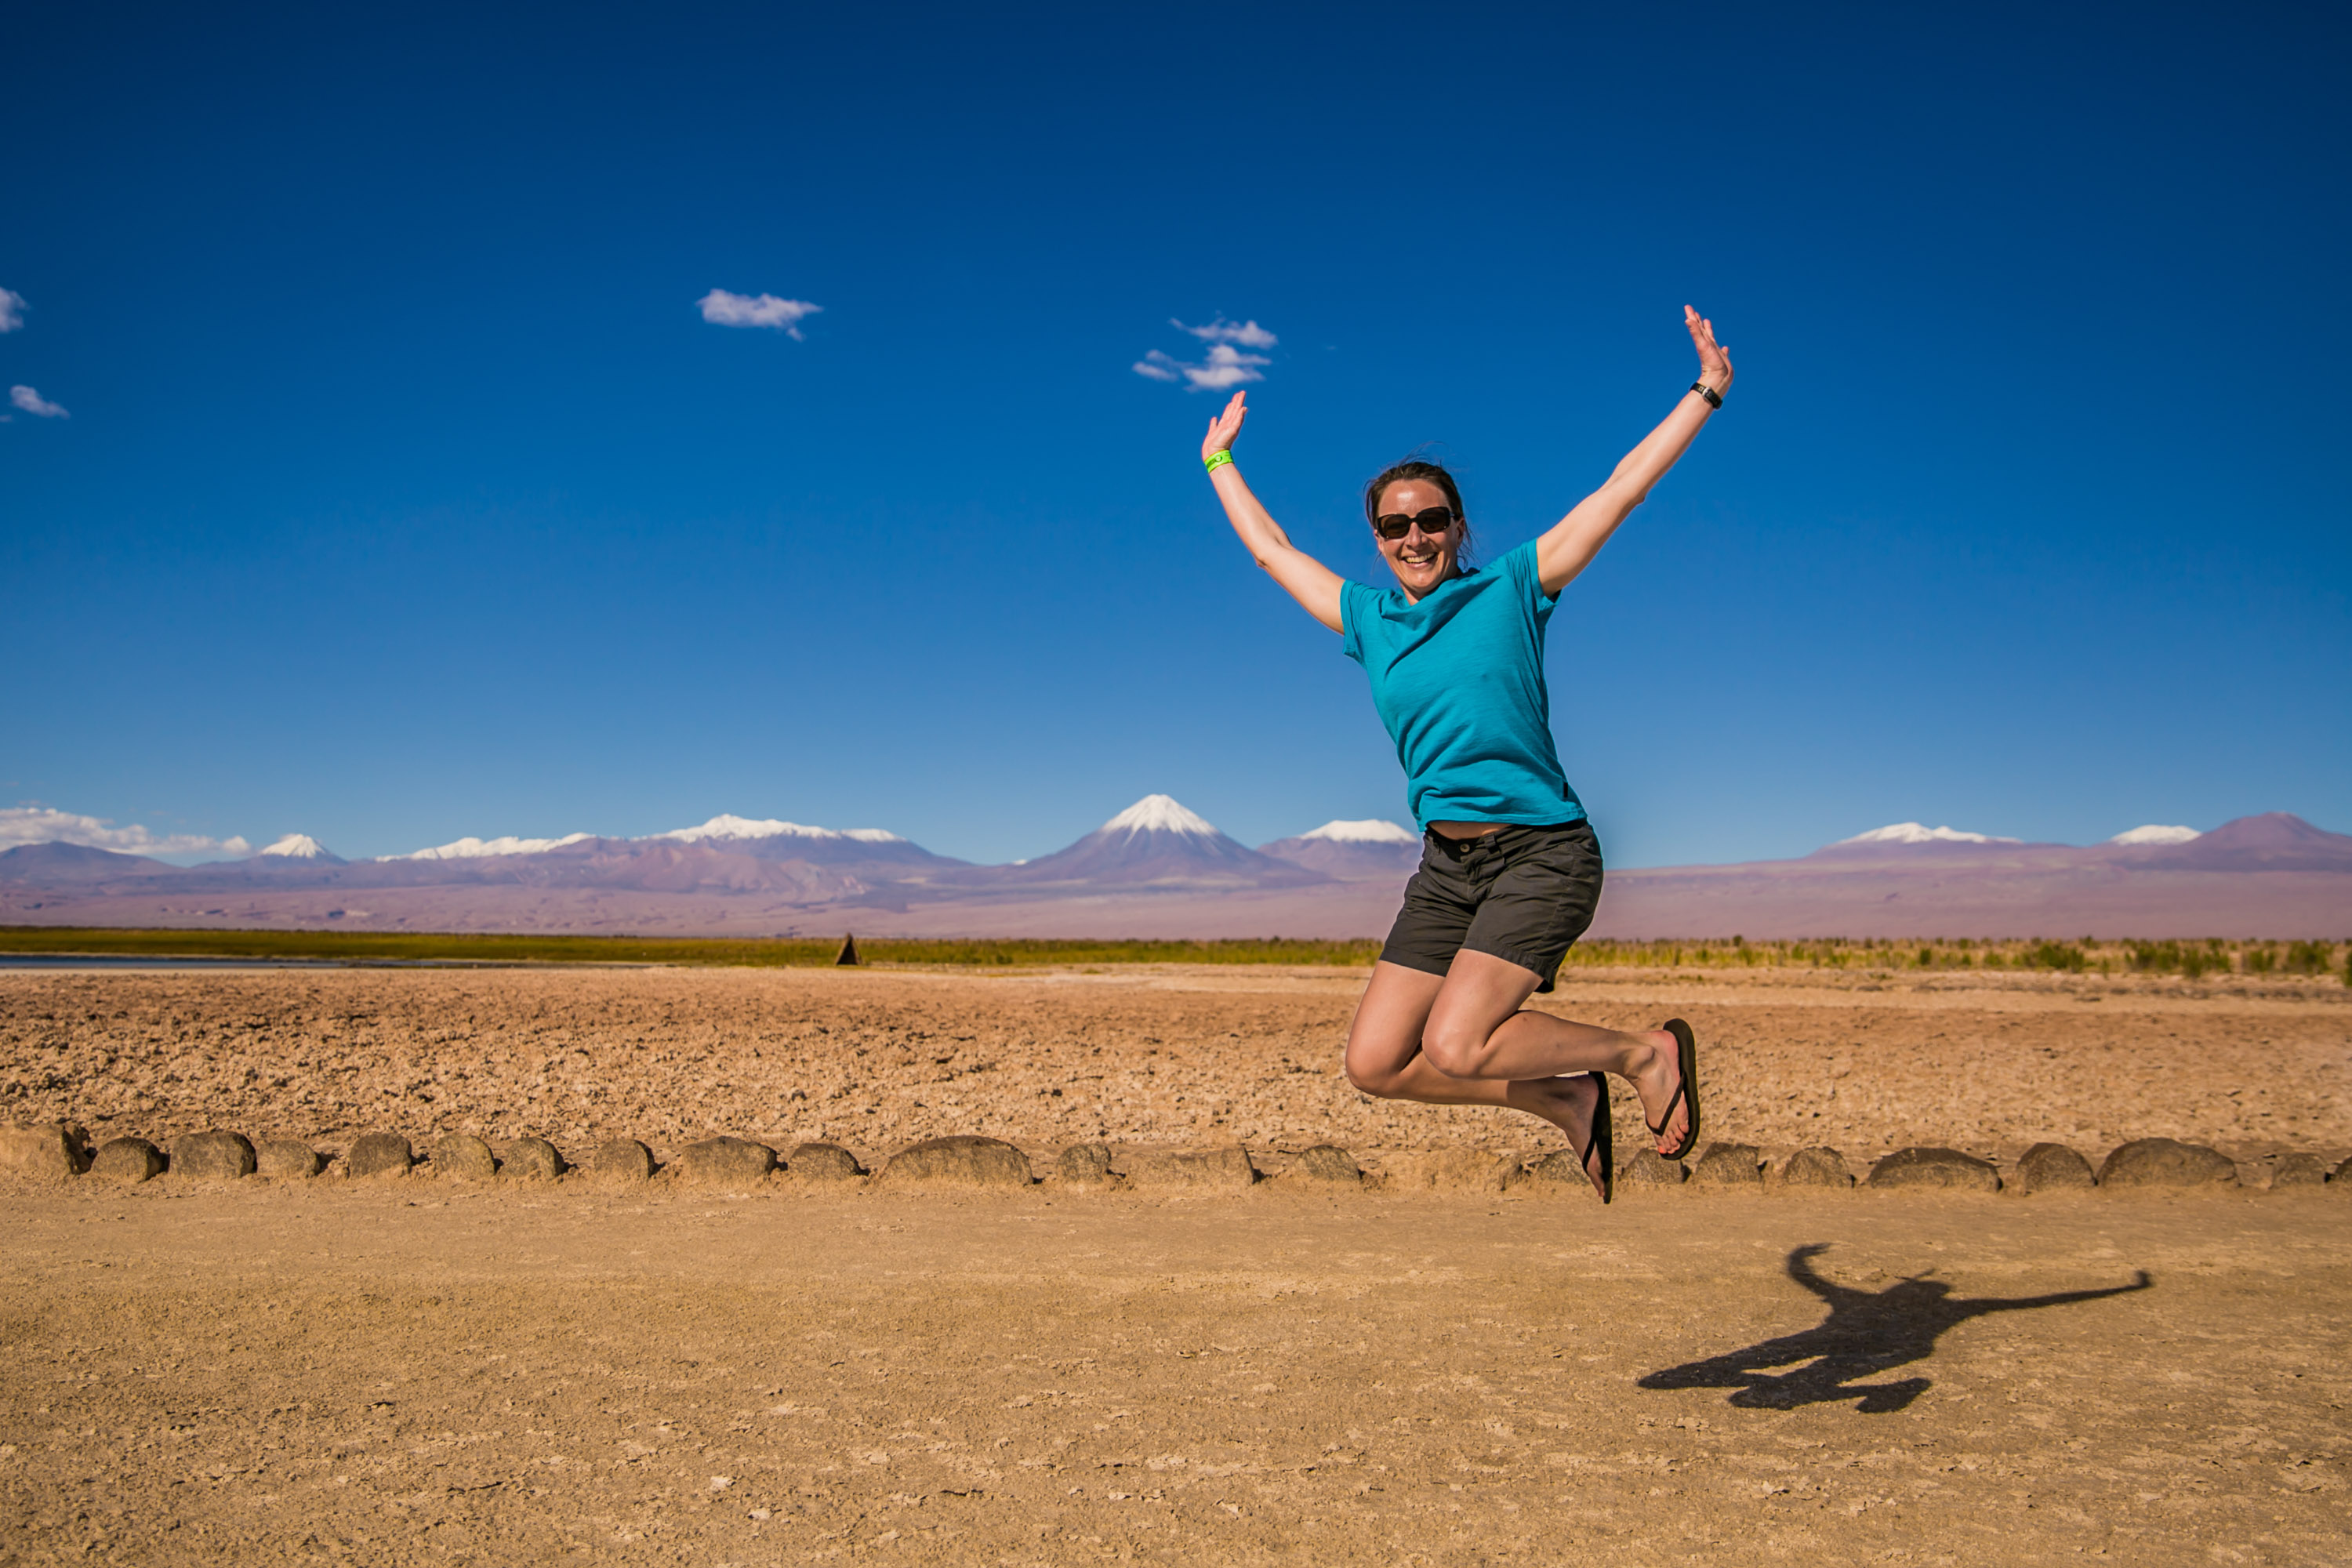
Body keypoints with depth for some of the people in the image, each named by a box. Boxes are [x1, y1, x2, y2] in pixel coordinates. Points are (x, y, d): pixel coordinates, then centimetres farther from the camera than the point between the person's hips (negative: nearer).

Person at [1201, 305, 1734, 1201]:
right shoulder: (1365, 620, 11)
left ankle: (1646, 1052, 3)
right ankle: (1566, 1102, 17)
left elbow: (1624, 488, 2)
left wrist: (1705, 392, 1)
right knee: (1375, 1063, -1)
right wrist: (1219, 461, 32)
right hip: (1447, 863, 6)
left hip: (1542, 853, -6)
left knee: (1454, 1047, -21)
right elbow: (1271, 548, 24)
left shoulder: (1513, 586, 1)